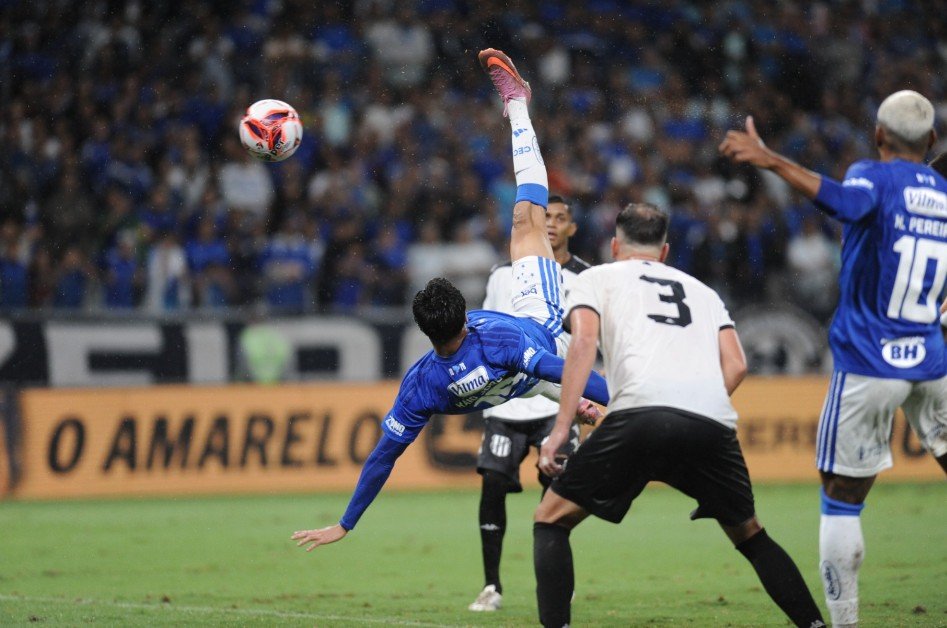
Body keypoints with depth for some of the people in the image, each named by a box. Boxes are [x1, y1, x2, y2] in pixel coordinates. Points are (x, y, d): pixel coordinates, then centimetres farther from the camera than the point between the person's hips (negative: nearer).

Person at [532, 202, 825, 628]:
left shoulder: (596, 278, 24)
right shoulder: (701, 290, 35)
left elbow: (583, 341, 4)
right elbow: (735, 365, 19)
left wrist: (561, 428, 0)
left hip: (640, 412, -4)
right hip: (713, 424, 4)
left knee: (551, 519, 12)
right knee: (749, 534, 26)